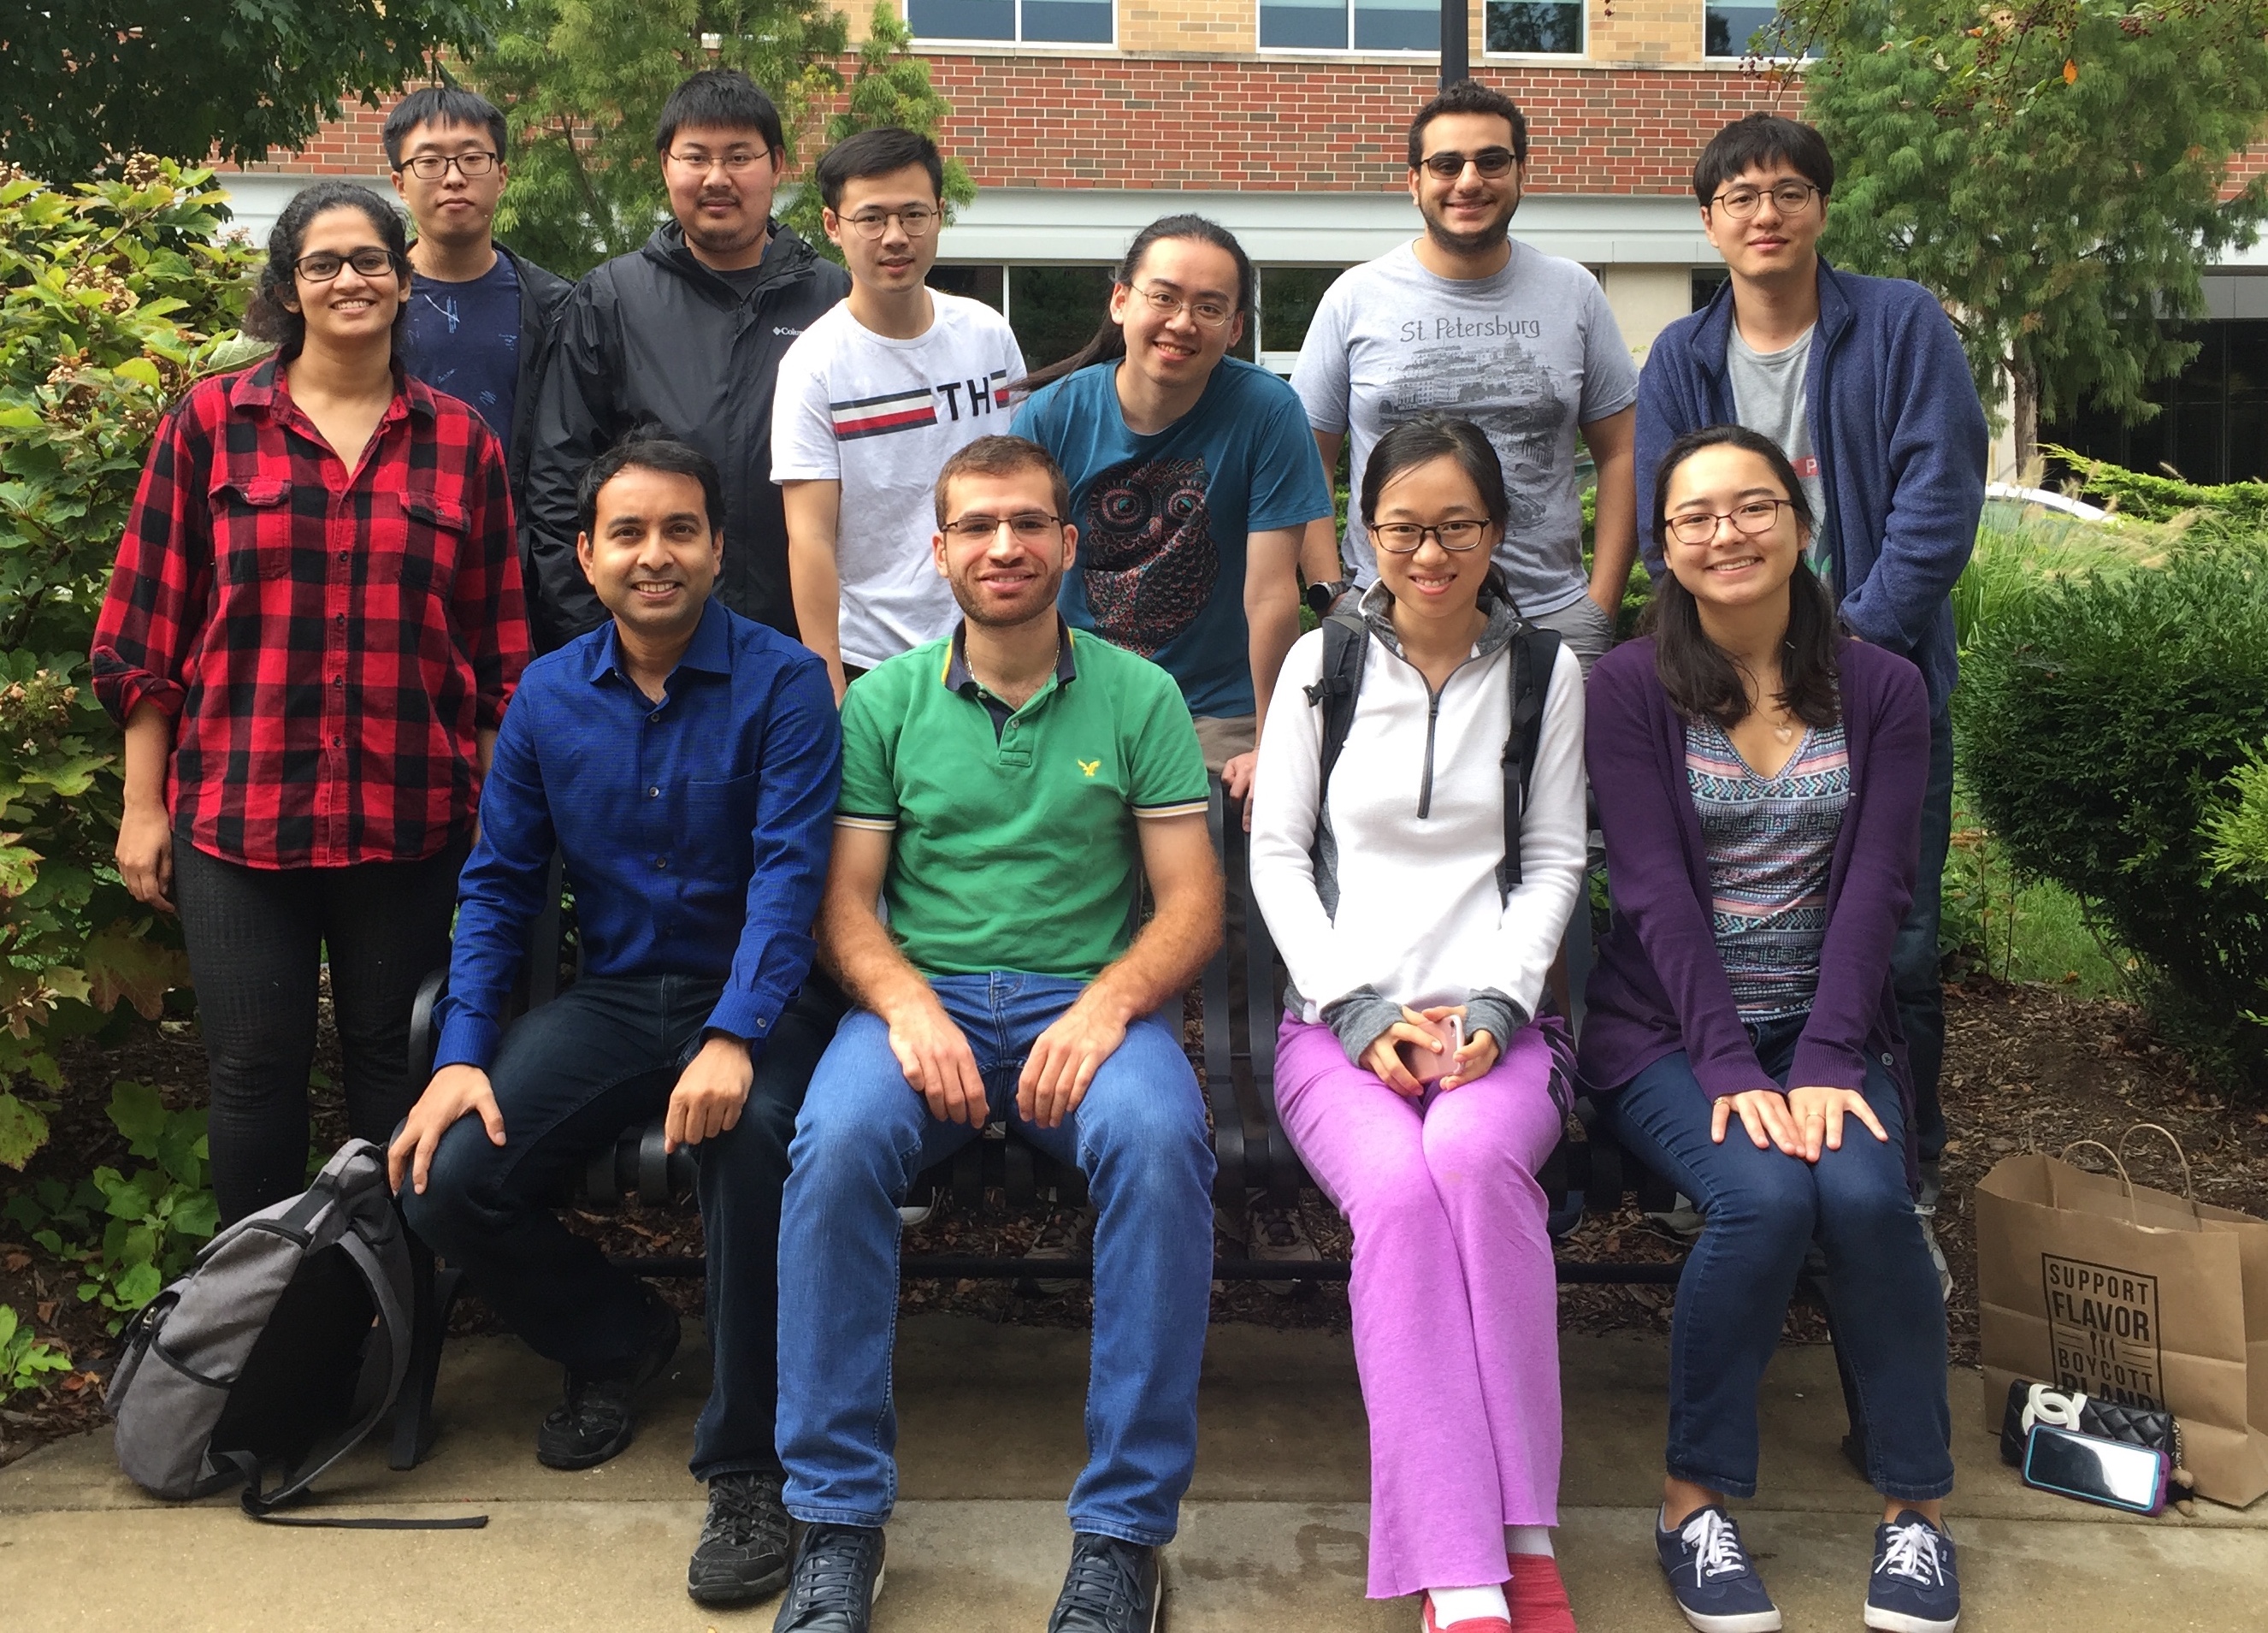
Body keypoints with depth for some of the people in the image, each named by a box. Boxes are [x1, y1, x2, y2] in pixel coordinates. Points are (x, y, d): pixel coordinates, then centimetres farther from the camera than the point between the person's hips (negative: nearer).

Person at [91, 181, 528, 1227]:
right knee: (254, 1068, 3)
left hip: (408, 815, 1)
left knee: (392, 1061, 9)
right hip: (237, 812, 0)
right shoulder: (209, 423, 4)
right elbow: (148, 627, 5)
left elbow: (497, 642, 8)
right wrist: (142, 806, 2)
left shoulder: (461, 442, 6)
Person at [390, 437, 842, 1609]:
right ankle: (617, 1339, 18)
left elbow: (791, 871, -18)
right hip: (612, 996, 5)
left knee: (748, 1131, -37)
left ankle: (746, 1467, -19)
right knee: (444, 1184, -14)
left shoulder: (781, 683, -8)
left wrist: (734, 1038, -32)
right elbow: (498, 882, 8)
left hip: (756, 997, -4)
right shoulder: (548, 697, 6)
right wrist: (460, 1056, -4)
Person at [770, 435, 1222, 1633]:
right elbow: (845, 901, 6)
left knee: (1160, 1141, -34)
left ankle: (1124, 1529, -21)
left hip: (1090, 997, -1)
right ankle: (838, 1521, -18)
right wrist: (908, 1007, -15)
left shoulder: (1137, 696, 7)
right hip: (923, 992, 1)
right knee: (836, 1141, -32)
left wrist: (1106, 1006, -17)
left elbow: (1192, 902, 2)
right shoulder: (886, 700, 10)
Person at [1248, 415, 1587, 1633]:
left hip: (1494, 1018, 1)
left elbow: (1554, 861, 9)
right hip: (1339, 1018, 0)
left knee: (1472, 1158, -35)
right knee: (1397, 1187, -33)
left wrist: (1491, 1005, -7)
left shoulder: (1546, 672, 11)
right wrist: (1362, 1011, -7)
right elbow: (1276, 855, 6)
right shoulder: (1322, 663, 9)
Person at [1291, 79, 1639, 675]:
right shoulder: (1356, 297, 4)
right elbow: (1307, 460, 6)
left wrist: (1601, 606, 3)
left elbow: (1620, 454, 11)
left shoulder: (1574, 294, 8)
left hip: (1552, 618, 1)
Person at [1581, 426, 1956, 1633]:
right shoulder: (1629, 688, -2)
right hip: (1669, 1028, -2)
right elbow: (1657, 893, -10)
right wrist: (1733, 1071, -19)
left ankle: (1914, 1502, -6)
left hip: (1828, 1023, 2)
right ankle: (1695, 1498, -11)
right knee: (1764, 1194, -29)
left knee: (1865, 1195, -27)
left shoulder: (1879, 689, 5)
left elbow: (1873, 889, -3)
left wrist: (1824, 1064, -15)